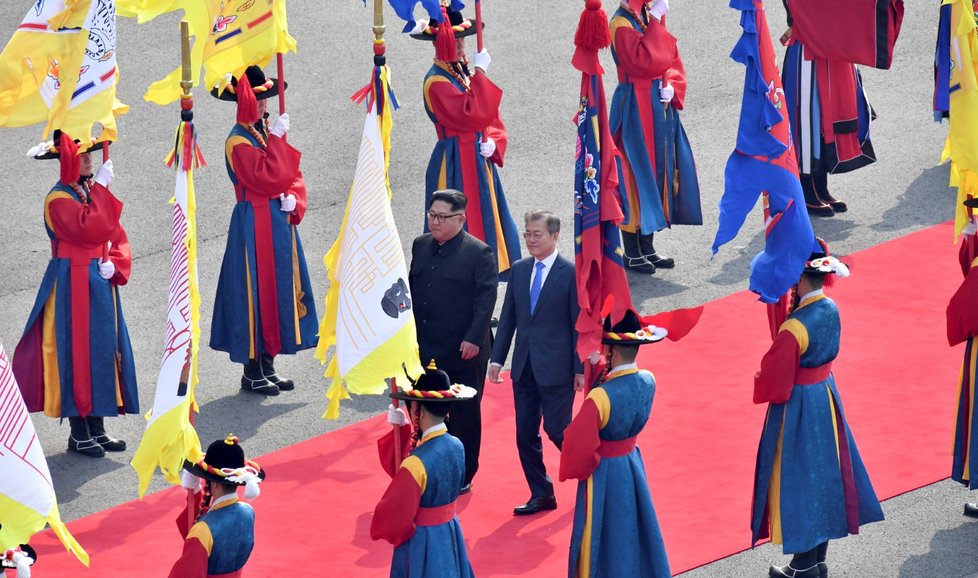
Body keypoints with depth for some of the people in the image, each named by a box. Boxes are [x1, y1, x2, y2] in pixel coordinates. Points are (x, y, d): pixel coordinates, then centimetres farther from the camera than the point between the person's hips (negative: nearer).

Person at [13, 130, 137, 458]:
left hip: (100, 282, 8)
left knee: (103, 352, 10)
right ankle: (79, 434, 3)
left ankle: (97, 428, 18)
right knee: (77, 353, -4)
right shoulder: (59, 199, -14)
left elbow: (117, 235, 11)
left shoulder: (93, 191, 11)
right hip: (73, 285, -8)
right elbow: (90, 229, -29)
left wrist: (114, 264, -6)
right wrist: (100, 189, -25)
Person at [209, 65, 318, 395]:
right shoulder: (238, 142, -14)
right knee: (258, 292, -4)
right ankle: (252, 373, 3)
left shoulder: (265, 134, 12)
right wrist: (277, 139, -21)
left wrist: (294, 199, -5)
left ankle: (268, 366, 19)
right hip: (255, 225, -8)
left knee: (278, 290, 11)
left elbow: (292, 175, 13)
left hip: (279, 222, 8)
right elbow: (267, 177, -24)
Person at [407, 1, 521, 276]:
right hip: (457, 167, -9)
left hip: (479, 160, 9)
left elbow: (492, 119, 13)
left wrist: (492, 142, -6)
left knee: (486, 224, 12)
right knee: (464, 231, -6)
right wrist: (480, 74, -23)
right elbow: (473, 114, -28)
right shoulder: (437, 82, -17)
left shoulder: (464, 72, 10)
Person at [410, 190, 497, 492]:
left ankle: (463, 476, 17)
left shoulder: (479, 253, -9)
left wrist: (474, 339, -19)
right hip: (425, 351, 5)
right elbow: (411, 289, 16)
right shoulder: (420, 246, 10)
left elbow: (486, 299, -12)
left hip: (463, 353, -5)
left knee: (464, 416, 6)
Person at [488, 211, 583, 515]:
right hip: (524, 366, 6)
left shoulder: (571, 273, -8)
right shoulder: (519, 270, 8)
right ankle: (541, 495, 17)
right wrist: (497, 359, 7)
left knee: (557, 430, -4)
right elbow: (508, 317, 12)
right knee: (525, 435, 6)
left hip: (556, 368, -6)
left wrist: (581, 369, -9)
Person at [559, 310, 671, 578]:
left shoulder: (600, 397, -30)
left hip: (604, 473, -6)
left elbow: (578, 442, -22)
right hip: (633, 465, 6)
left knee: (605, 537, 10)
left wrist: (575, 470, -2)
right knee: (633, 527, 22)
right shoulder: (648, 381, -12)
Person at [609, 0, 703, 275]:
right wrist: (655, 22, -24)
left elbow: (671, 59, 11)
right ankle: (632, 254, 7)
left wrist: (671, 86, -7)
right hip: (636, 109, -8)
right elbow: (644, 61, -28)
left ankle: (647, 247, 22)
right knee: (637, 174, -2)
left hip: (659, 105, 8)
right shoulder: (621, 24, -15)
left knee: (658, 172, 12)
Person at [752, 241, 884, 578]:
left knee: (798, 480, 6)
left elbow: (774, 379, -20)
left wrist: (759, 385, 2)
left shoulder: (794, 327, -28)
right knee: (824, 471, 17)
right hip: (826, 396, 8)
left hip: (797, 407, -8)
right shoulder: (830, 309, -5)